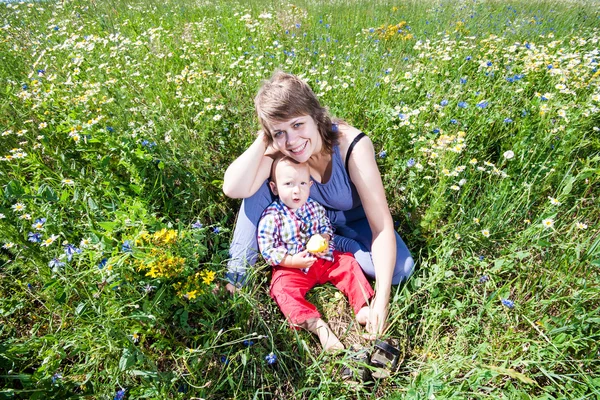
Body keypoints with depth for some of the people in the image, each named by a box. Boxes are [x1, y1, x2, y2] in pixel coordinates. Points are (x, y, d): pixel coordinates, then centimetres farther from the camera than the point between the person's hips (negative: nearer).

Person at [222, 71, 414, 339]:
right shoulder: (277, 148, -24)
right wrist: (263, 139, -38)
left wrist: (380, 302, -40)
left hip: (353, 220, -1)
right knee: (258, 186, -23)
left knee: (400, 270, -27)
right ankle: (237, 275, -12)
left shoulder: (353, 146, -35)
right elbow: (233, 189, -37)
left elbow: (382, 227, -34)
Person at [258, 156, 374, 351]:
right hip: (291, 268, -4)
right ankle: (318, 326, -36)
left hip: (323, 260, 4)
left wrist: (324, 240, -10)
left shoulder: (314, 207, -2)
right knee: (283, 288, -28)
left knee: (348, 263, -8)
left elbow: (326, 227, 13)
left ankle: (362, 307, -6)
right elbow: (267, 249, -14)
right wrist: (291, 261, -23)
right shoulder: (272, 216, -16)